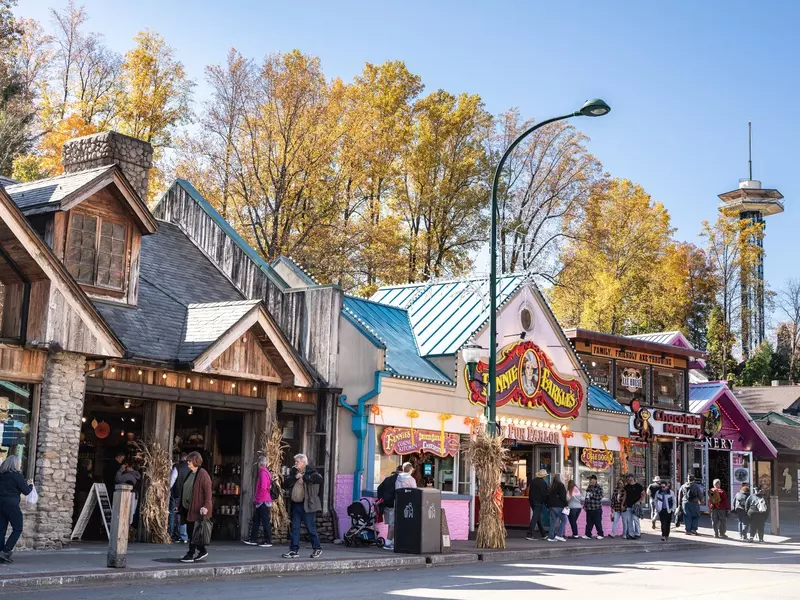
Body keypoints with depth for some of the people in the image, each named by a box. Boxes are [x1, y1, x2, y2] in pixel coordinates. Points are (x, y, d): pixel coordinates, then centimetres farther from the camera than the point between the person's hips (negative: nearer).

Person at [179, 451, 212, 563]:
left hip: (197, 509, -9)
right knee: (190, 532, 11)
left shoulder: (203, 474, -12)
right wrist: (182, 505, 20)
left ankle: (190, 554, 1)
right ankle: (202, 551, 22)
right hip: (187, 508, 9)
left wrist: (206, 506, -22)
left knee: (193, 532, -5)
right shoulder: (190, 474, 15)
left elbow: (208, 491, -16)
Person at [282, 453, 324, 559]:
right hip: (295, 504, 6)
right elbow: (286, 484, 3)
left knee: (311, 528, 0)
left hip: (307, 505, -6)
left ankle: (317, 549, 13)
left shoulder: (310, 472, -4)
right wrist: (295, 477, -12)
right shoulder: (293, 472, 15)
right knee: (295, 528, 5)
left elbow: (319, 479, -25)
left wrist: (304, 477, -21)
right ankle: (294, 550, 9)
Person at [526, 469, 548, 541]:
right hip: (539, 502, -7)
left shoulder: (533, 481, 9)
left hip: (532, 502, 7)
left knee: (538, 518, 16)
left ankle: (543, 534, 26)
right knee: (535, 518, -8)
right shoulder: (543, 483, -12)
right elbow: (545, 494, -12)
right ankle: (529, 535, -15)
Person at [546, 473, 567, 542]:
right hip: (558, 506, -7)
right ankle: (559, 535, -8)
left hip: (551, 505, 7)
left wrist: (548, 505, 22)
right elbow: (563, 496, -12)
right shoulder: (560, 485, -6)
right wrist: (565, 505, -8)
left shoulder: (551, 486, 15)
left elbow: (548, 496, 17)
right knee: (564, 520, 1)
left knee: (553, 521, 9)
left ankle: (550, 537, 3)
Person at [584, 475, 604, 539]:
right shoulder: (588, 488, 14)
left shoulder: (599, 487, -6)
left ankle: (600, 535, 11)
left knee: (598, 522, 0)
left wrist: (592, 495, -21)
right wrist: (585, 505, 19)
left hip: (597, 508, -6)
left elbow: (600, 496, -15)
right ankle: (588, 535, 7)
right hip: (589, 508, 6)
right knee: (589, 522, 5)